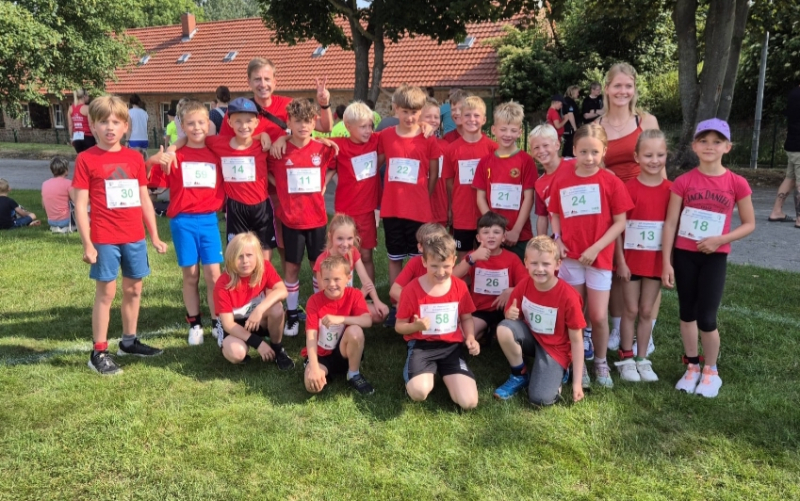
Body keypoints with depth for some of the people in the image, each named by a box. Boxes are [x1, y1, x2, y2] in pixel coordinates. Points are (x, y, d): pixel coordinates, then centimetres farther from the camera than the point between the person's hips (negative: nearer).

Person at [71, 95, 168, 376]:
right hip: (105, 239, -4)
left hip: (135, 237, 5)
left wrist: (154, 236, 11)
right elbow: (80, 205, -6)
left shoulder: (135, 158, 7)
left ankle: (129, 341, 29)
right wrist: (87, 244, -11)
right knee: (106, 292, 1)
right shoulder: (86, 159, -5)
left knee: (133, 289, 13)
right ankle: (99, 352, 11)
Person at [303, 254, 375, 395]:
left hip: (343, 352, 1)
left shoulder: (354, 295, -10)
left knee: (355, 330, -32)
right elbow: (311, 336, -21)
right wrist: (314, 367, -32)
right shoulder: (314, 301, -13)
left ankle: (354, 375, -9)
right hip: (320, 355, -1)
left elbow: (368, 321, -27)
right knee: (313, 385, -31)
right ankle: (324, 371, 6)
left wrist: (340, 319, -39)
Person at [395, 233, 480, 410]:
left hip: (451, 346, 2)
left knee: (468, 402, -15)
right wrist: (416, 326, -22)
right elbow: (399, 326, 0)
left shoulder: (460, 287, 0)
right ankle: (422, 374, 8)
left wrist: (471, 339, -7)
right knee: (418, 393, -31)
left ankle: (445, 373, 17)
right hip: (422, 345, -2)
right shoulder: (412, 289, -9)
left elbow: (466, 318, 13)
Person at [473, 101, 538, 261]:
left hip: (520, 236, -2)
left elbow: (528, 198, -5)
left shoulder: (526, 161, -3)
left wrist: (516, 230, -11)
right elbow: (481, 198, 3)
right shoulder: (485, 162, 4)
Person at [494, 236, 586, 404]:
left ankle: (557, 372, 12)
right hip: (530, 337, 4)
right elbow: (512, 314, 4)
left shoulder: (568, 296, -23)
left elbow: (576, 340, -15)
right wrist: (510, 314, -24)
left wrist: (577, 381, -14)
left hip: (555, 348, -4)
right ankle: (520, 376, -3)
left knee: (540, 399, -23)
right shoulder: (524, 285, -12)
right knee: (504, 329, -29)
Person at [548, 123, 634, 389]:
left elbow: (620, 223, -6)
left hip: (599, 257, -2)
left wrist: (596, 248, -14)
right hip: (570, 257, 2)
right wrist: (557, 239, -7)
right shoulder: (561, 181, -1)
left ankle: (601, 363, 25)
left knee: (599, 317, 2)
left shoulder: (611, 182, -7)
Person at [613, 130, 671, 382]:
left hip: (657, 259, 2)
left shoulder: (670, 189, 0)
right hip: (631, 258, -2)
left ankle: (642, 359, 23)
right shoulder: (629, 188, -8)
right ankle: (626, 359, 20)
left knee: (647, 311, 11)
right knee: (631, 310, 7)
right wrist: (620, 260, -9)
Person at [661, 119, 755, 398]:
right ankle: (692, 367, 29)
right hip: (684, 255, 2)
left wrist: (721, 239, -15)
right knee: (687, 314, 12)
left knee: (706, 318, -3)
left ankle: (711, 372, 20)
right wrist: (666, 263, -7)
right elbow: (670, 223, -4)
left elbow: (749, 224, 2)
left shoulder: (737, 184, -5)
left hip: (715, 257, -1)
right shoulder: (683, 182, -4)